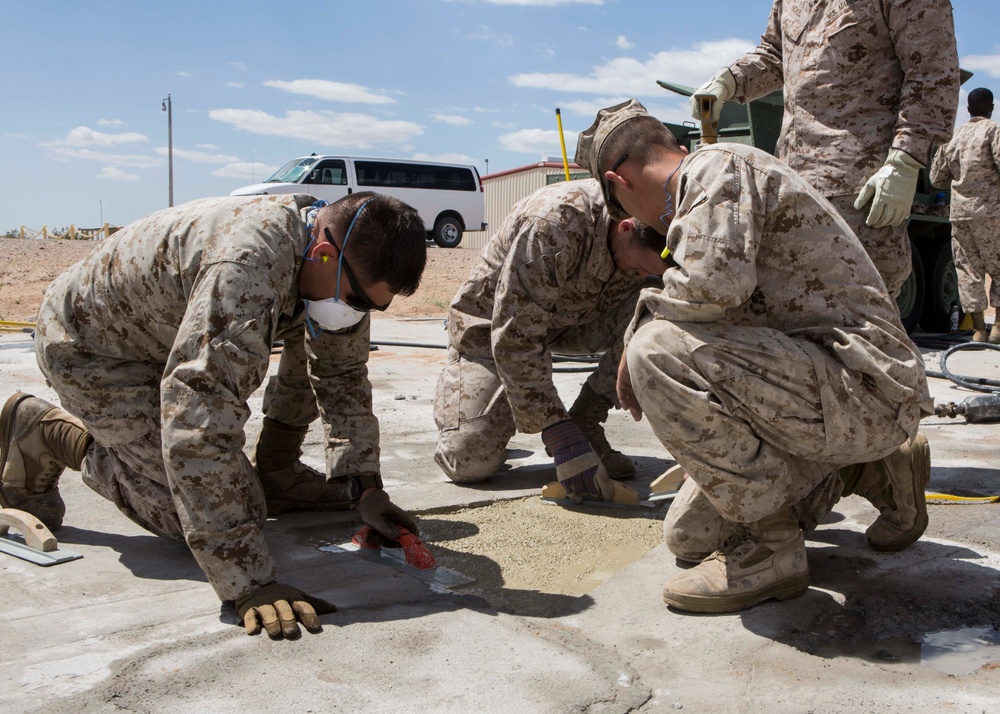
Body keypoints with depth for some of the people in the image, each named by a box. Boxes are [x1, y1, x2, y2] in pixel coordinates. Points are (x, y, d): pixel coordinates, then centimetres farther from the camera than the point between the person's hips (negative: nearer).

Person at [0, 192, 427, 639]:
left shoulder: (347, 269, -14)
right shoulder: (245, 267, -42)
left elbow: (343, 375, 1)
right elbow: (199, 423, -47)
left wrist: (364, 487, -9)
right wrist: (250, 585, -46)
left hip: (161, 341, 8)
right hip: (89, 347, -8)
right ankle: (44, 435, 4)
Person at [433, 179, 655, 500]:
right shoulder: (556, 221, -36)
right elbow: (515, 336, -34)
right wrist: (556, 428, -35)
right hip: (491, 324, -5)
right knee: (470, 462, -19)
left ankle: (585, 422, -6)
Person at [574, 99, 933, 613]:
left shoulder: (719, 165, -11)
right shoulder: (707, 181, 20)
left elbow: (714, 284, -29)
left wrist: (643, 324, -13)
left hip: (862, 384, -10)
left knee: (658, 350, -28)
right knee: (691, 536, 13)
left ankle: (770, 545, -14)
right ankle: (873, 471, 20)